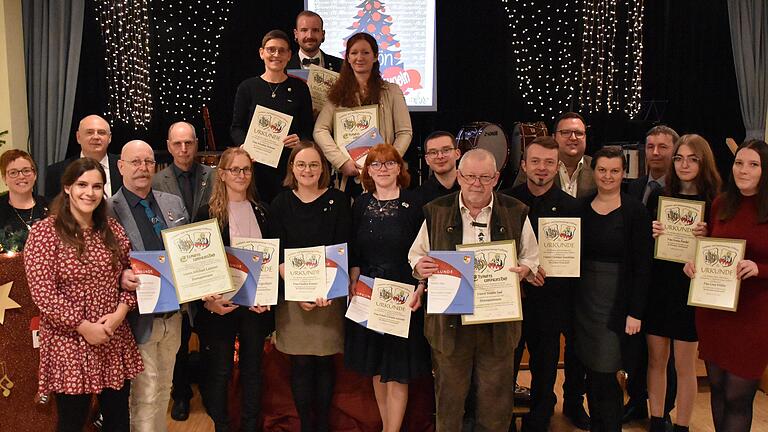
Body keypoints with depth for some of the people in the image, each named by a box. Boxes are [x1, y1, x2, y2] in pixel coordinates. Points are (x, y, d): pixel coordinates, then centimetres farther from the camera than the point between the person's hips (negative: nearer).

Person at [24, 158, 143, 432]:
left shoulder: (112, 229, 7)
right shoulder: (44, 232, -9)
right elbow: (42, 293, -14)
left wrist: (120, 312, -7)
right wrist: (84, 326, -16)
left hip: (115, 341, 5)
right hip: (70, 344, -4)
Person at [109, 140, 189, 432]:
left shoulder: (174, 203, 8)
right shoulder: (108, 211, -9)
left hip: (173, 316, 5)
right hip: (139, 319, -5)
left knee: (163, 390, 19)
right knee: (144, 397, 2)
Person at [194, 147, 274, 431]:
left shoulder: (261, 212, 6)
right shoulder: (208, 214, -5)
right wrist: (208, 299, -16)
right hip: (221, 304, -3)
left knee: (253, 368, 13)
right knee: (220, 370, 6)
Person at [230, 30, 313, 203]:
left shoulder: (299, 88, 9)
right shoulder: (247, 87, 7)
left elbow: (309, 128, 9)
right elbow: (236, 127, 6)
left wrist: (300, 140, -12)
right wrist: (245, 145, -13)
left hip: (290, 164, 1)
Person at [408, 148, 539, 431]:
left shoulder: (516, 213, 3)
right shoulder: (436, 212, 3)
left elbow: (531, 259, 10)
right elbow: (416, 255, 10)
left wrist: (523, 270, -12)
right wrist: (419, 266, -13)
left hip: (498, 321, 0)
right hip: (449, 321, 0)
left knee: (496, 397, 11)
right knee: (449, 395, 12)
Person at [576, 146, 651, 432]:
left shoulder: (635, 212, -7)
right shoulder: (581, 208, 5)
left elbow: (642, 266, -7)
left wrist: (636, 312, -11)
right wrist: (571, 300, 1)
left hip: (616, 302, -4)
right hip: (584, 299, 4)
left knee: (605, 376, -3)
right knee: (591, 372, 12)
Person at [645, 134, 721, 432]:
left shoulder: (715, 202, -5)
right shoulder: (658, 196, 3)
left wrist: (707, 237, -21)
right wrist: (650, 233, -12)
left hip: (690, 290, -3)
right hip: (657, 287, 3)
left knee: (685, 367, 6)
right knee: (656, 360, 11)